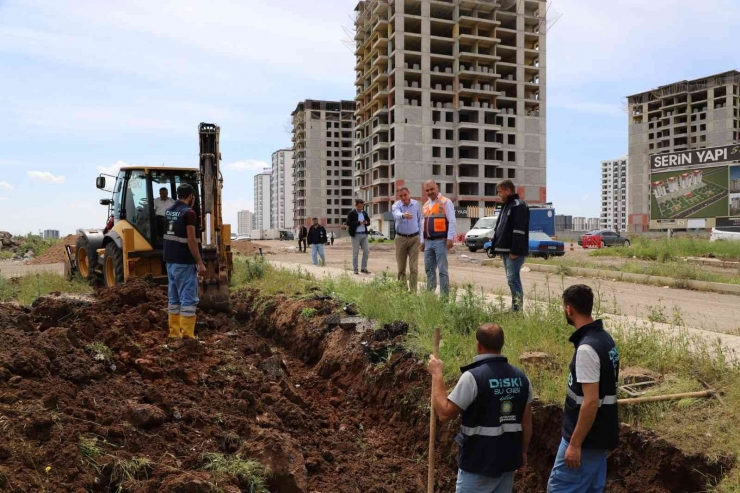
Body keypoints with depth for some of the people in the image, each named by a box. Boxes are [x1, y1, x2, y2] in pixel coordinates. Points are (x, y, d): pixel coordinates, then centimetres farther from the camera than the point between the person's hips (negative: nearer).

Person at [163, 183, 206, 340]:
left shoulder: (168, 211, 11)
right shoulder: (188, 212, -14)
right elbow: (191, 240, -19)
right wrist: (200, 262, -16)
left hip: (170, 261, 8)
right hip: (184, 262, -8)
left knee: (174, 298, 13)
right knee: (188, 299, -5)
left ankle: (174, 332, 17)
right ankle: (187, 335, -5)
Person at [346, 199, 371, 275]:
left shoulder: (364, 213, 13)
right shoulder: (351, 213, -4)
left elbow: (368, 221, 20)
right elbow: (348, 223, -14)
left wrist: (366, 222, -4)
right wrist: (358, 223, -19)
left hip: (364, 234, 5)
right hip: (356, 235, -5)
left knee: (366, 251, 3)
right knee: (355, 253, -1)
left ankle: (364, 268, 12)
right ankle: (355, 269, 6)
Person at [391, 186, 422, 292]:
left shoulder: (416, 204, 2)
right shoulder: (396, 205, -7)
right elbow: (397, 215, -32)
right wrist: (403, 215, -55)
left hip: (414, 238, 1)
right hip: (401, 238, -1)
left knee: (414, 268, -4)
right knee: (401, 268, 6)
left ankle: (413, 291, 0)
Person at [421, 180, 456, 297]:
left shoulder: (445, 202, -6)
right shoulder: (426, 205, 17)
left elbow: (452, 222, -12)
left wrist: (450, 238, -19)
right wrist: (422, 241, 18)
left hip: (440, 241, -7)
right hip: (428, 242, 7)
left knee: (442, 270, -5)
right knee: (429, 269, 12)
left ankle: (444, 296, -1)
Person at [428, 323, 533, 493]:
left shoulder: (473, 376, -20)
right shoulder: (521, 377, 0)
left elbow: (445, 413, -17)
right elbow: (527, 422, 7)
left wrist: (437, 374, -10)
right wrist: (523, 452, 20)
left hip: (478, 462, -6)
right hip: (508, 459, 6)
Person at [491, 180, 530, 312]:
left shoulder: (519, 206, -12)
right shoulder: (506, 206, 19)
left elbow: (519, 231, -20)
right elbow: (499, 228, 23)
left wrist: (515, 251, -23)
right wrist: (497, 246, 17)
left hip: (514, 251, -10)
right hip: (506, 250, 10)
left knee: (512, 279, -12)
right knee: (513, 279, 12)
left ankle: (517, 308, -9)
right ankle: (515, 307, 17)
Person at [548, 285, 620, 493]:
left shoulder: (587, 347, -24)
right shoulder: (605, 338, 6)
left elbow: (591, 401, -26)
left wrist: (575, 444, -20)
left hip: (586, 438, -9)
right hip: (599, 434, 9)